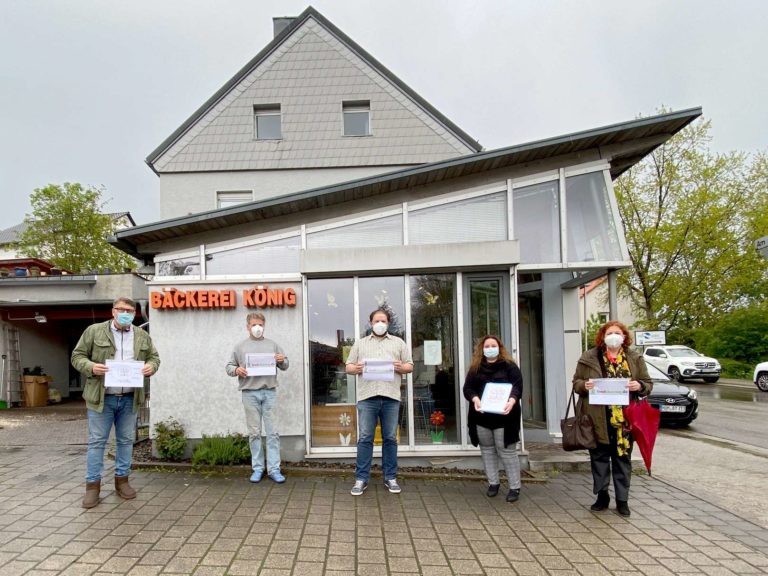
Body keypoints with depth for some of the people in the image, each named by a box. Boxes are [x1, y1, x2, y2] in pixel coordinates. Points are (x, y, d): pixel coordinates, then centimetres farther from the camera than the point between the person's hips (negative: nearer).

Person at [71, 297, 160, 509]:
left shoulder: (143, 336, 8)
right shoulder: (94, 331, -1)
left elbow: (154, 356, 16)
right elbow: (77, 356, 2)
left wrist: (151, 366, -7)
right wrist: (91, 367, -17)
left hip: (130, 398, 3)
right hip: (101, 397, -3)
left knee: (126, 440, 11)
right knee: (96, 441, 3)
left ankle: (122, 480, 23)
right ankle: (93, 485, 13)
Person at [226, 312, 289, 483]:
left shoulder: (272, 345, 11)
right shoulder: (240, 347, 9)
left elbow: (284, 366, 15)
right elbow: (229, 366, 10)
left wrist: (282, 361, -8)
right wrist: (236, 370, -12)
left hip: (269, 392, 0)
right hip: (250, 393, 0)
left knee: (272, 432, -1)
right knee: (254, 432, 5)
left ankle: (274, 469, 5)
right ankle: (257, 468, 15)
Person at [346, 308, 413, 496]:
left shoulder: (399, 343, 15)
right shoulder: (360, 343, 16)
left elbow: (410, 366, 13)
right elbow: (348, 367, 13)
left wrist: (400, 367, -9)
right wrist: (356, 368, -9)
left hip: (391, 397, 0)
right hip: (367, 397, 0)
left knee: (390, 438, 5)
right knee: (365, 438, 0)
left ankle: (390, 477, 16)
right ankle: (361, 478, 7)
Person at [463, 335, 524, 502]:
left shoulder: (509, 366, 0)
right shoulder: (475, 368, 9)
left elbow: (517, 386, -11)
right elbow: (467, 388, 1)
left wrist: (512, 401, -31)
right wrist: (475, 399, -21)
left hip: (503, 416, -3)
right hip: (482, 417, 4)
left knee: (507, 451, 0)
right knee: (487, 450, 11)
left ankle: (514, 487, 8)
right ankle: (493, 483, 24)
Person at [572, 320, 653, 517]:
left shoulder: (635, 358, 5)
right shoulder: (589, 357, 1)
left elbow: (648, 384, 8)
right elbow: (576, 382, 7)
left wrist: (639, 386, -14)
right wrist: (584, 385, -15)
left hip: (625, 419, 1)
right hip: (598, 418, 0)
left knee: (623, 459, 9)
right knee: (599, 457, 10)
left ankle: (622, 499, 22)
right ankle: (602, 496, 25)